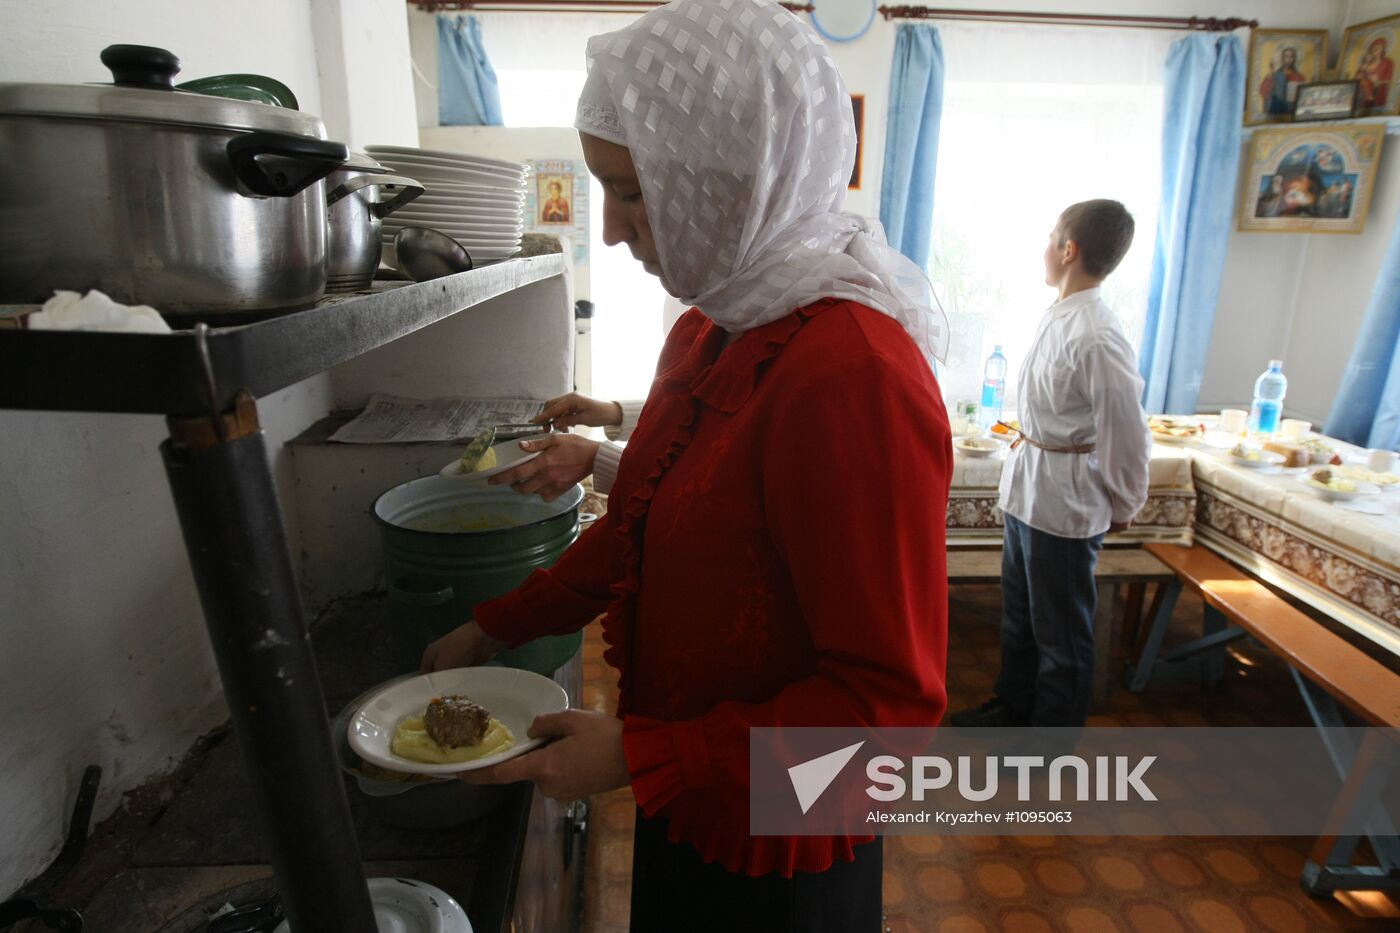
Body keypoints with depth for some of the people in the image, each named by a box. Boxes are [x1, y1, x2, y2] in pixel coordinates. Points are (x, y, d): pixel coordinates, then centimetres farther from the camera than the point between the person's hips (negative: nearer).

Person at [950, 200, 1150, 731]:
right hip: (1027, 488, 9)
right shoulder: (1058, 317, 3)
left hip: (1064, 499, -9)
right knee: (1018, 611, 24)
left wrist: (1123, 508, -5)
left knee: (1060, 629, 11)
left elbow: (1126, 435, -17)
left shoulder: (1096, 339, -24)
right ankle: (1013, 707, 45)